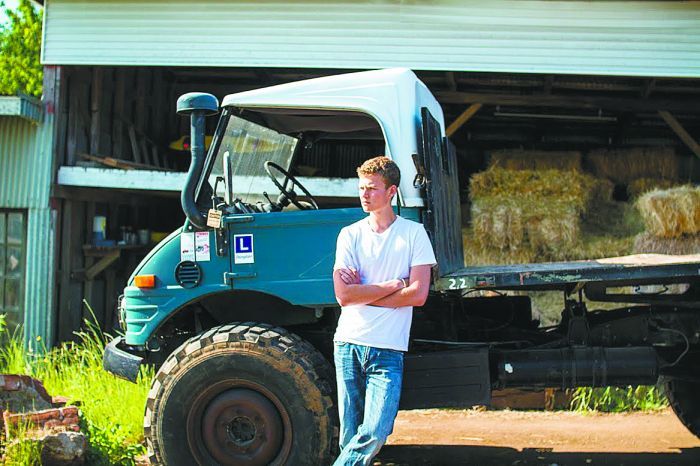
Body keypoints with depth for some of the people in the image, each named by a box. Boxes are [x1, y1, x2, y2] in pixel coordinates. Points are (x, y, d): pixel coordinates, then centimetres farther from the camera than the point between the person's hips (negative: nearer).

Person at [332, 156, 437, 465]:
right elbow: (344, 295, -4)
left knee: (375, 433, -14)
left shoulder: (413, 233, 3)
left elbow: (419, 294, -7)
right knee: (350, 435, 4)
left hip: (388, 350, -2)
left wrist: (363, 292, -5)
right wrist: (394, 284, -5)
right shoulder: (350, 234, 7)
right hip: (348, 344, 2)